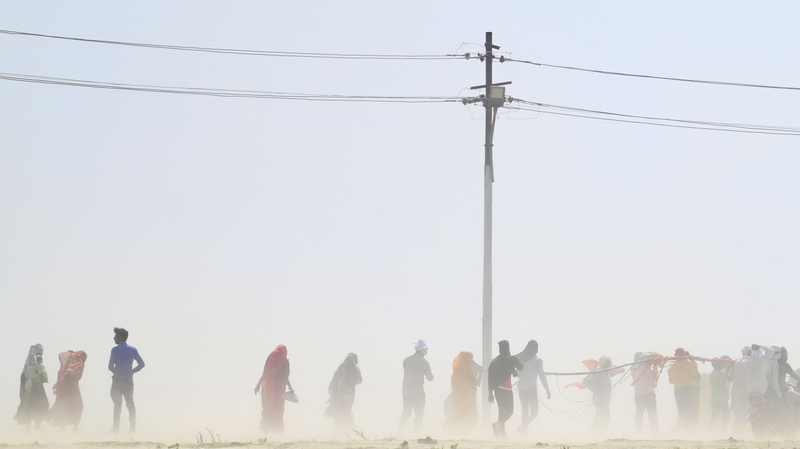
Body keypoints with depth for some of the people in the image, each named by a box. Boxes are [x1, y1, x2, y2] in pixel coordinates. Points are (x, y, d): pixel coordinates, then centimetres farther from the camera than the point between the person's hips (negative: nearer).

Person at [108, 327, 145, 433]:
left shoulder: (115, 350, -6)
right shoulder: (133, 350, 7)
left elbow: (110, 366, -8)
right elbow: (141, 364, 5)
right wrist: (132, 371, 11)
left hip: (117, 380, -4)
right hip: (129, 380, 4)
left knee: (117, 404, 2)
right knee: (130, 403, 7)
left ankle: (116, 427, -1)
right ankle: (133, 427, 1)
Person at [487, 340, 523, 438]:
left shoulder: (494, 361, 9)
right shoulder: (511, 359, -4)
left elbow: (490, 378, 8)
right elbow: (521, 367, 12)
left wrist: (490, 392, 12)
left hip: (497, 389, 5)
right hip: (507, 389, -5)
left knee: (501, 411, 13)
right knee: (509, 411, 0)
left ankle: (502, 433, 14)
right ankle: (498, 424, -26)